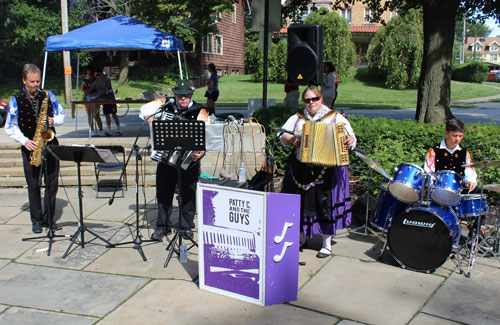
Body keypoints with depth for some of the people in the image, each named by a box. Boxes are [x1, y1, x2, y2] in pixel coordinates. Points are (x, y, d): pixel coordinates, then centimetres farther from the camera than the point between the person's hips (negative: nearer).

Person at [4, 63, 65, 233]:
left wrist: (53, 121, -11)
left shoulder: (48, 95, 5)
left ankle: (49, 218, 15)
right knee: (33, 185, 3)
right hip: (30, 147, -1)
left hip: (50, 144, 2)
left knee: (52, 183, 3)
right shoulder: (16, 100, 1)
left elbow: (61, 115, 11)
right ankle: (36, 220, 14)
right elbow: (10, 127, 2)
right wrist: (25, 141, -12)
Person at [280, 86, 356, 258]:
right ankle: (300, 237, 26)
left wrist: (350, 141, -16)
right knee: (301, 202, 7)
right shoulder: (297, 118, 14)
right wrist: (291, 140, -12)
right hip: (301, 170, 3)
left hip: (328, 168, -2)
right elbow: (283, 137, 10)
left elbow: (350, 136, 6)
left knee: (326, 203, -2)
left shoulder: (335, 118, 7)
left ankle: (327, 243, 11)